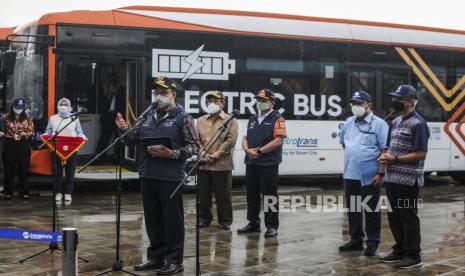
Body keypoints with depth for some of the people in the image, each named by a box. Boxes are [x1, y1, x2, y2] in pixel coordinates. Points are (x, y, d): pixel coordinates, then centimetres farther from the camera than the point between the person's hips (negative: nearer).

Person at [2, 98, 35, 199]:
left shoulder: (28, 118, 3)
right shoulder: (6, 117, 4)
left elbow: (32, 132, 2)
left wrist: (23, 134, -14)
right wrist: (12, 136, 0)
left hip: (24, 145, 0)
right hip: (9, 145, 0)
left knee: (23, 168, 3)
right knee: (9, 168, 3)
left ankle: (24, 192, 11)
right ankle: (8, 192, 12)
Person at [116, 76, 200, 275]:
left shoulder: (182, 117, -4)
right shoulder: (148, 117, 13)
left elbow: (195, 146, -8)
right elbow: (137, 139, 19)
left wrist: (172, 154, -19)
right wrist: (124, 129, 0)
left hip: (170, 178, -6)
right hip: (147, 176, 6)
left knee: (172, 220, 2)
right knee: (153, 219, 13)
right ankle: (155, 257, 24)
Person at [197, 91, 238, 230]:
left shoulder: (231, 120, 2)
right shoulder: (200, 121, 14)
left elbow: (231, 140, -7)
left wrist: (216, 155, -13)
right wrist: (203, 154, -8)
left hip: (222, 165, -3)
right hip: (203, 165, 4)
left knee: (223, 195, 3)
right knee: (204, 194, 9)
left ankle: (225, 220, 14)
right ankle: (205, 218, 22)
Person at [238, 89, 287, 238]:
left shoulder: (277, 119, -3)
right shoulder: (252, 119, 18)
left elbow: (278, 141, -14)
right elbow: (245, 138, 15)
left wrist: (259, 151, -15)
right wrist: (247, 150, -7)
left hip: (268, 164, -7)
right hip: (251, 163, 7)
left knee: (270, 196, -3)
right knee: (252, 194, 12)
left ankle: (272, 226, 4)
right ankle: (253, 223, 23)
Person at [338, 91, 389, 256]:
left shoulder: (379, 124, -8)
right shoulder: (348, 123, 11)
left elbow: (385, 150, -12)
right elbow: (343, 143, 26)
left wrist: (381, 173, -16)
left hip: (370, 177, -6)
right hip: (350, 175, 6)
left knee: (371, 210, 2)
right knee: (353, 209, 13)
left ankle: (373, 242, 12)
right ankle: (356, 240, 24)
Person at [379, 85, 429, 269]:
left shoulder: (418, 124, -12)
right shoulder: (396, 122, 15)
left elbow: (421, 154, -17)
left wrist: (395, 159, -18)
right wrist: (386, 156, 2)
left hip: (408, 180, -8)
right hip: (392, 178, 9)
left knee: (408, 217, -1)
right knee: (394, 216, 14)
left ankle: (413, 256, 10)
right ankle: (400, 251, 26)